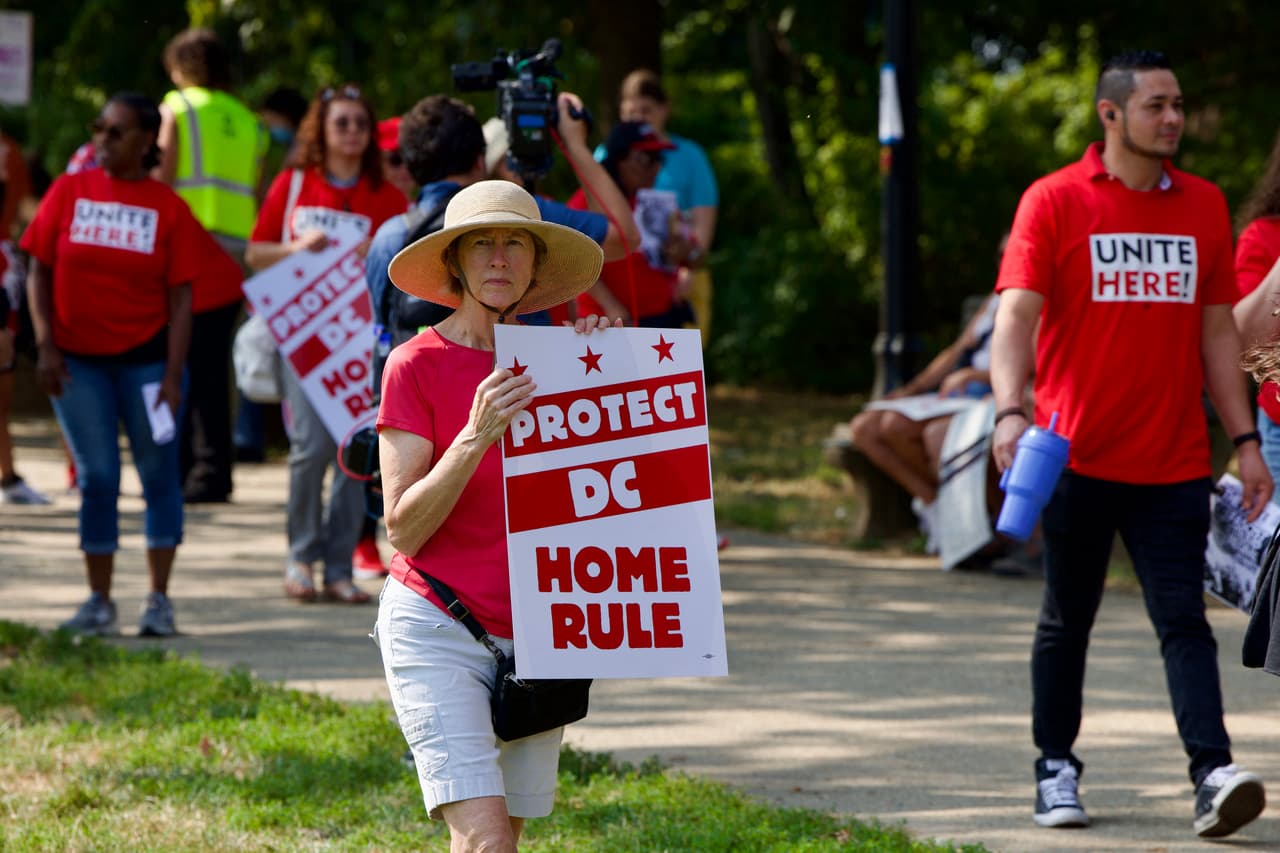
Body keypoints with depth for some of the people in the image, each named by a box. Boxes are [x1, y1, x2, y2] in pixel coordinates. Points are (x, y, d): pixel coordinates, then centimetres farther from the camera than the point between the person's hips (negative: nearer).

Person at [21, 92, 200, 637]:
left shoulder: (168, 208, -2)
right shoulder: (69, 192, 2)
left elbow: (180, 298, -3)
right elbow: (39, 271, 4)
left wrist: (173, 375, -9)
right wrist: (45, 346, -5)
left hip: (145, 357, -1)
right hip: (78, 360, 1)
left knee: (158, 473, 3)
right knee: (96, 478, 3)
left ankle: (159, 600, 9)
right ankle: (99, 601, 10)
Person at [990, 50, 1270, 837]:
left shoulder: (1204, 206, 9)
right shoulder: (1055, 201, -2)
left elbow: (1218, 331, 14)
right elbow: (1016, 314, -10)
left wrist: (1245, 441, 9)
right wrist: (1010, 411, -26)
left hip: (1175, 464, 2)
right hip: (1080, 460, -2)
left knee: (1185, 620, -7)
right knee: (1067, 620, 10)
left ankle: (1214, 773, -16)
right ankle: (1057, 769, 22)